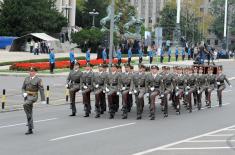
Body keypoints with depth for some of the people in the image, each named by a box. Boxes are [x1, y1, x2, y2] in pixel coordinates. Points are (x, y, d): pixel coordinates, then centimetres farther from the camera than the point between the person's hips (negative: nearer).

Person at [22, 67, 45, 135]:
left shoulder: (38, 80, -7)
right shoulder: (26, 79, 9)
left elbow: (41, 90, -8)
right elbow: (23, 88, 15)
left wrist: (43, 100, -10)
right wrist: (24, 93, -7)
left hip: (33, 97, -6)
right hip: (27, 96, 6)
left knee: (25, 105, -34)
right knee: (29, 113, 7)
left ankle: (29, 117, -14)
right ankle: (30, 129, 13)